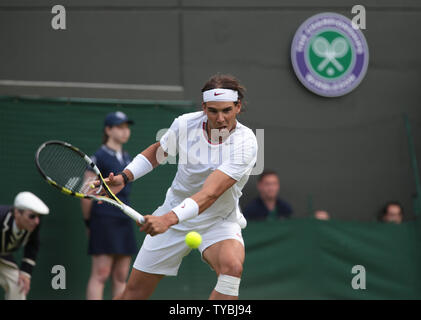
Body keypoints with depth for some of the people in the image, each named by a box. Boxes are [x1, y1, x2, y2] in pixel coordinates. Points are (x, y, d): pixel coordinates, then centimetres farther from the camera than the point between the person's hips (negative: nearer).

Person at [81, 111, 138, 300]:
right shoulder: (99, 157, -6)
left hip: (124, 220, 7)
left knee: (121, 277, 6)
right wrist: (88, 222, 0)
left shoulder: (127, 158, 16)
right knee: (100, 275, -10)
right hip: (104, 220, -7)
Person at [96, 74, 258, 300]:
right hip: (171, 217, 3)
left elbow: (210, 193, -36)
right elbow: (158, 151, 13)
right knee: (135, 291, 4)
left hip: (219, 222, -3)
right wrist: (124, 177, -1)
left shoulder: (245, 143, -25)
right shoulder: (185, 124, -12)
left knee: (232, 266, -35)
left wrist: (169, 219, -48)